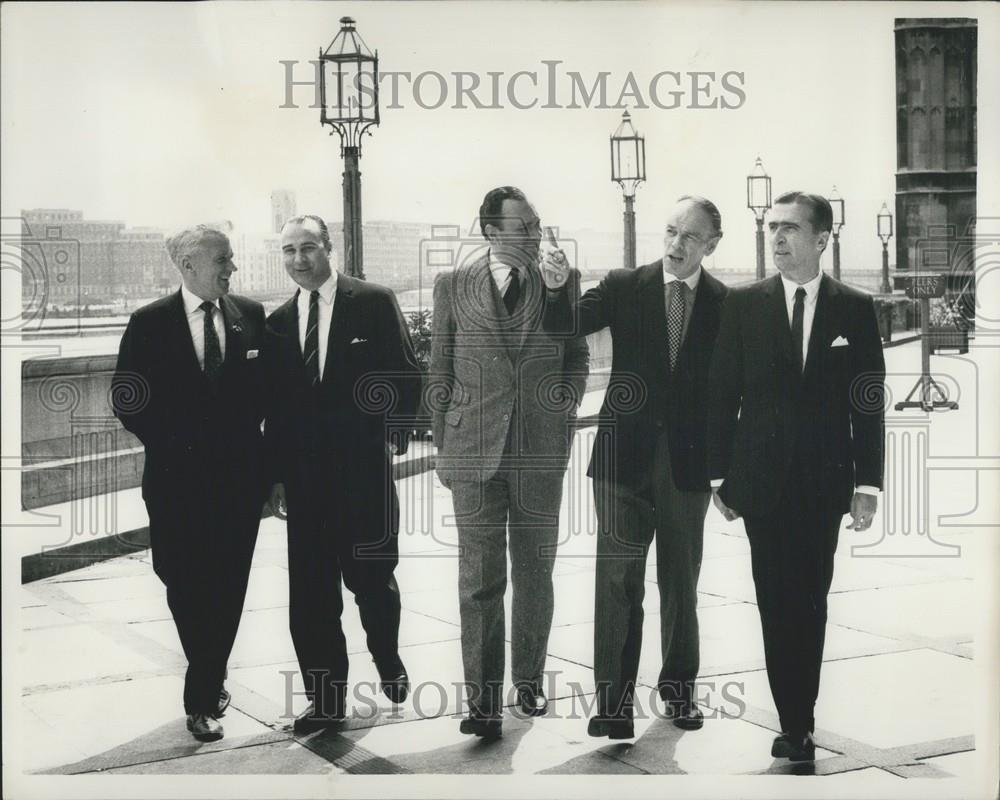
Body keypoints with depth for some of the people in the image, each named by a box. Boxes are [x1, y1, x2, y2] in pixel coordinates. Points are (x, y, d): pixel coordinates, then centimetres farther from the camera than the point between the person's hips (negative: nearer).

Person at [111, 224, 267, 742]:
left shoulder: (251, 317, 4)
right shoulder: (149, 324, -2)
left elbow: (268, 384, 10)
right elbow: (127, 400, -1)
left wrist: (246, 434, 1)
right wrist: (171, 444, -4)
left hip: (240, 474, 2)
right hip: (177, 479, -2)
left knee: (228, 585, 6)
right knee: (186, 587, 3)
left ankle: (205, 692, 22)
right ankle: (208, 686, 20)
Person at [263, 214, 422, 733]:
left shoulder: (375, 302, -2)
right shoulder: (279, 321, 9)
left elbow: (407, 375, -1)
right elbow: (274, 407, 11)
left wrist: (392, 437, -7)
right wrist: (276, 476, 8)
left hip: (364, 469, -3)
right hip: (304, 473, 4)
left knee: (371, 577, 4)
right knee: (311, 592, 4)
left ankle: (387, 658, 34)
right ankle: (326, 699, 15)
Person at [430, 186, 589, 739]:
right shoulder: (452, 286, 3)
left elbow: (578, 353, 18)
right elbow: (439, 371, 7)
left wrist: (570, 393, 0)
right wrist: (442, 446, 5)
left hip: (541, 449, 2)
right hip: (474, 450, -2)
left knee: (535, 574, 12)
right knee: (480, 581, -2)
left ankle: (529, 681, 27)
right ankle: (483, 700, 4)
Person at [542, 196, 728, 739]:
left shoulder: (725, 304, 1)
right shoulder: (624, 287, 1)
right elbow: (566, 326, -10)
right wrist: (556, 288, -31)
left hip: (689, 463, 1)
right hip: (625, 458, -1)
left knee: (681, 582, 13)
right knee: (617, 581, -1)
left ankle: (679, 690, 29)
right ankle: (613, 702, 5)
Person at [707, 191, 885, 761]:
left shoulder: (856, 308, 2)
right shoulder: (744, 304, 2)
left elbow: (868, 403, 2)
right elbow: (723, 393, 3)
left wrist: (867, 484, -2)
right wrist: (719, 475, 0)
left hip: (825, 482, 0)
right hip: (762, 479, 0)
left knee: (811, 603, 8)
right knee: (777, 604, 1)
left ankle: (799, 723, 20)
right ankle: (796, 726, 11)